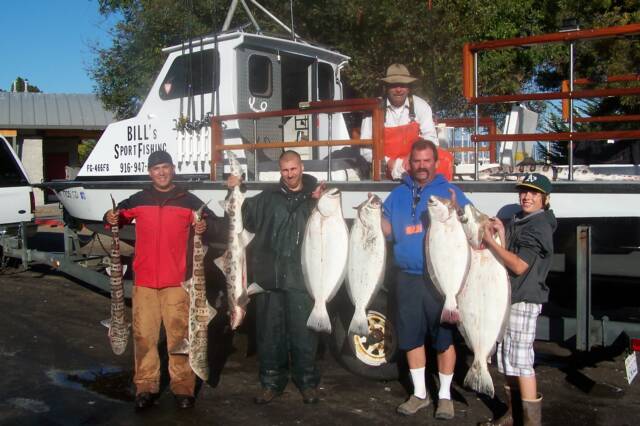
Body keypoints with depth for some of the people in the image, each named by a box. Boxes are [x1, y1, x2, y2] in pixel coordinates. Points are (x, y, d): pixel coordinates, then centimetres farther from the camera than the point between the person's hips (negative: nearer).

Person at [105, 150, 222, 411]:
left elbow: (214, 225, 4)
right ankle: (145, 387, 16)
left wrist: (204, 227, -19)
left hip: (177, 281, -2)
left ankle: (183, 387, 10)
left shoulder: (188, 201, 5)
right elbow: (118, 215, 20)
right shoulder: (137, 201, 9)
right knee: (144, 335, 4)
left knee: (179, 335, 0)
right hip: (144, 281, 2)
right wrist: (111, 218, -3)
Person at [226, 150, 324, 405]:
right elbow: (244, 218, 13)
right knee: (269, 333, 9)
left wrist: (320, 203, -18)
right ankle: (271, 382, 22)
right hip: (269, 278, 2)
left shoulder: (315, 197, 6)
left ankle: (307, 382, 19)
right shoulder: (268, 198, 12)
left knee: (303, 333, 3)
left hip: (301, 280, -2)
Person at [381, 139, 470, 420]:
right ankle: (419, 393, 26)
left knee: (444, 337, 4)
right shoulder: (398, 195, 11)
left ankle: (445, 395, 20)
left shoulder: (450, 192, 1)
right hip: (407, 278, 4)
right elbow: (387, 231, 11)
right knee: (411, 336, 11)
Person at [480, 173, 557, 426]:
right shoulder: (518, 221, 15)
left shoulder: (538, 226, -13)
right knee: (507, 359, 15)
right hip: (509, 298, 9)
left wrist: (490, 242, -18)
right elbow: (508, 259, 10)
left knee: (520, 361, -7)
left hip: (524, 300, -9)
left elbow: (519, 266, -20)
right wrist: (501, 235, -6)